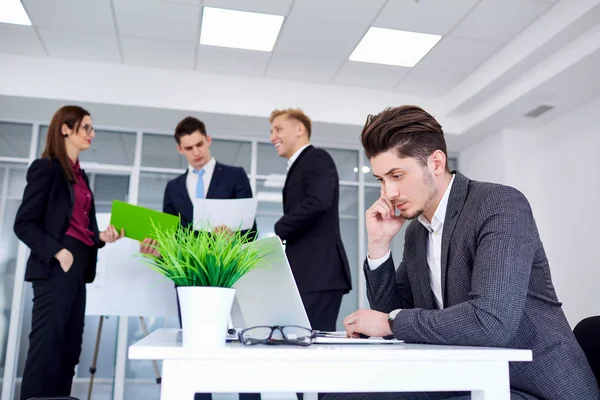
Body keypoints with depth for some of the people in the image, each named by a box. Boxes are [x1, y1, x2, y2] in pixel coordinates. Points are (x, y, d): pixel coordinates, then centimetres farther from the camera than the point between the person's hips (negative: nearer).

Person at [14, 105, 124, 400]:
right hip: (55, 268, -8)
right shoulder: (46, 168, -5)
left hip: (78, 269, 8)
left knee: (69, 348, 8)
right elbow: (24, 223, -11)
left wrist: (101, 237, 0)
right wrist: (57, 252, -19)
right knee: (46, 346, -7)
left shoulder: (81, 175, 18)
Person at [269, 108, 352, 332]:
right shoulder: (298, 168, 23)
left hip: (319, 273, -9)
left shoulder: (317, 158, -3)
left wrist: (276, 234, -13)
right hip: (308, 274, 9)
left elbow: (317, 202, -22)